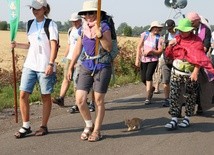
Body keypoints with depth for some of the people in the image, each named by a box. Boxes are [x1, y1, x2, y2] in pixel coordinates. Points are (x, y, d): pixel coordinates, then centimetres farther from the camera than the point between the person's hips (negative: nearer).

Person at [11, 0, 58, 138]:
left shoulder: (50, 25, -5)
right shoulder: (31, 24, 12)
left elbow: (54, 46, -13)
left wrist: (51, 64, -23)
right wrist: (17, 45, 6)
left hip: (45, 67, -5)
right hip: (30, 65, 6)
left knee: (46, 96, 5)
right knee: (23, 95, -1)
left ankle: (44, 126, 16)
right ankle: (26, 126, 9)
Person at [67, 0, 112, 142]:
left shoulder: (104, 27, -7)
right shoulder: (83, 29, 8)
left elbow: (109, 48, -16)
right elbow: (78, 49, 15)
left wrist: (100, 35, -30)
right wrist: (71, 67, 16)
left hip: (102, 67, -4)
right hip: (86, 67, 5)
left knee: (99, 100, 2)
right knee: (80, 99, -4)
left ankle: (97, 131, 17)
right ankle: (89, 125, 20)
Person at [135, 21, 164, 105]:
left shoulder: (159, 38, -3)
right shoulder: (145, 34, 2)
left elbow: (160, 51, -4)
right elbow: (139, 47, 3)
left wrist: (151, 51, -21)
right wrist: (137, 59, -3)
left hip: (153, 59, -3)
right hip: (143, 59, 3)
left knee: (148, 76, -17)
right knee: (143, 78, 4)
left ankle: (148, 97, -11)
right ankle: (151, 88, 38)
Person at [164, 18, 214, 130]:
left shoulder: (196, 41, -7)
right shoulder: (177, 38, 7)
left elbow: (199, 58, -11)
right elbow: (169, 55, 12)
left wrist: (195, 72, -19)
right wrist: (170, 46, -8)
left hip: (190, 73, -3)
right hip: (176, 72, 4)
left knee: (190, 96, 6)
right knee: (173, 95, -5)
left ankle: (187, 119, 18)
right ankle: (174, 120, -4)